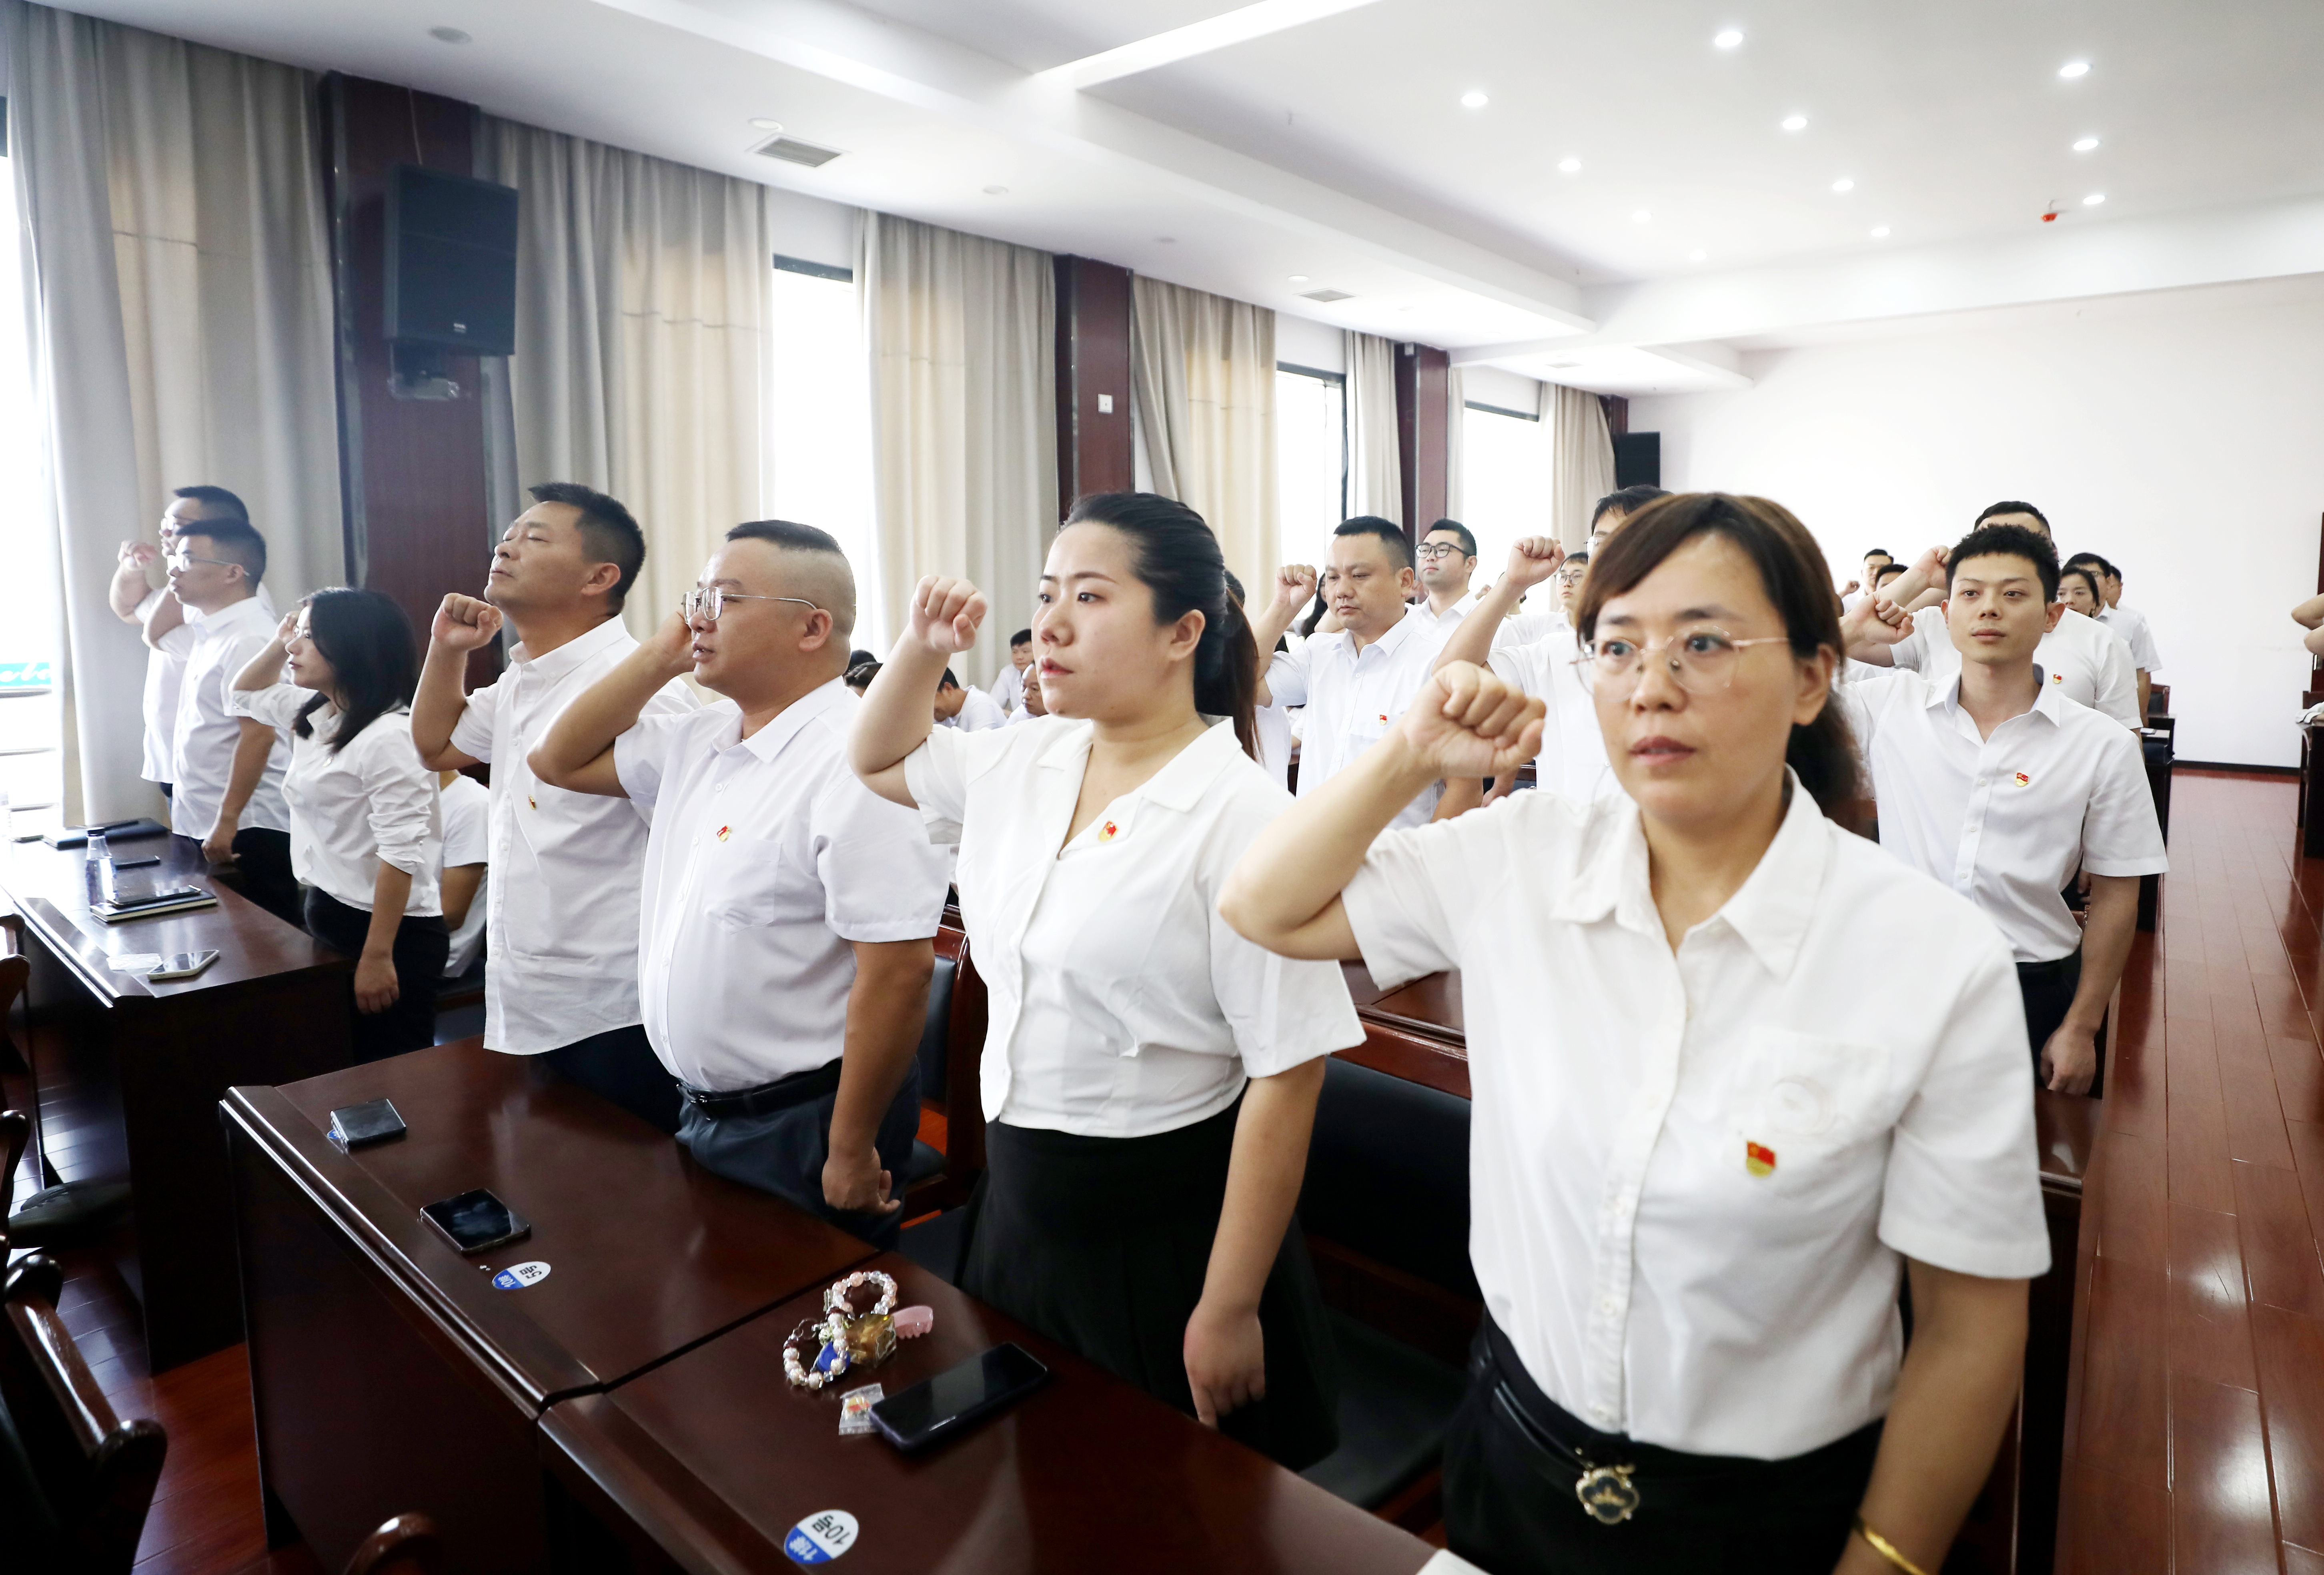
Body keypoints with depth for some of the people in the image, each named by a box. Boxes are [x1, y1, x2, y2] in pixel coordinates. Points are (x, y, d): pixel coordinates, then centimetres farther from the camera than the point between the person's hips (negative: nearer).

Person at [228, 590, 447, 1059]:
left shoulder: (389, 737, -21)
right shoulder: (315, 714, 8)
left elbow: (401, 854, -24)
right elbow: (244, 696, 30)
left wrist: (378, 956, -24)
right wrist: (279, 641, 11)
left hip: (391, 931, -9)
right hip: (328, 916, 10)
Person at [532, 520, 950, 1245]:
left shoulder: (853, 763, -23)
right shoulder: (702, 739, 5)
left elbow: (900, 969, -26)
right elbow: (561, 761, 16)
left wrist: (851, 1151, -19)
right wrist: (657, 657, 2)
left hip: (801, 1125, -8)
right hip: (703, 1107, 8)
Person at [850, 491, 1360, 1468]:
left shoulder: (1241, 817, -21)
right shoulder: (1022, 765, -1)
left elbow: (1286, 1075, -19)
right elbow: (878, 764, 19)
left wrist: (1229, 1311, -15)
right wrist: (921, 649, 0)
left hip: (1164, 1230, -6)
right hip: (1018, 1199, 6)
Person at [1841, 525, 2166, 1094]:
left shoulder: (2104, 748, -2)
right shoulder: (1892, 703, 0)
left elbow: (2115, 897, 2)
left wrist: (2080, 1029, 1)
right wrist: (1854, 625, -4)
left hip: (2032, 994, 0)